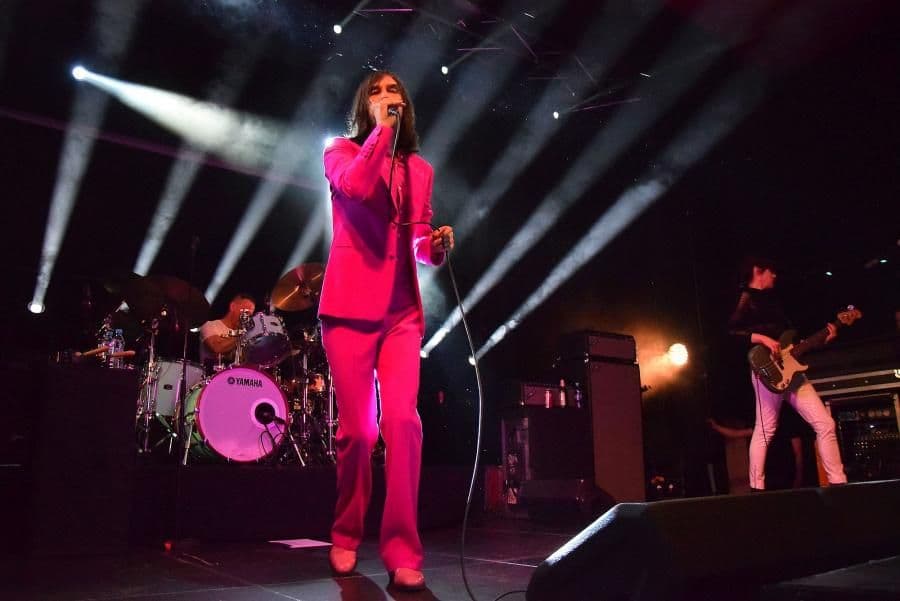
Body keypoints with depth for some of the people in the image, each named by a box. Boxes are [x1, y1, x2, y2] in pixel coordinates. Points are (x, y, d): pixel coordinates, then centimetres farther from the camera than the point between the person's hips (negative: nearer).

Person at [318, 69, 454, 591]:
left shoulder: (420, 169, 17)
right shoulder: (342, 152, 7)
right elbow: (355, 185, -17)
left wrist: (436, 244, -5)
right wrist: (382, 128, -9)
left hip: (402, 310, 3)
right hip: (351, 306, -2)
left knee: (402, 420, -14)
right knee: (357, 429, 1)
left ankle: (403, 551, -6)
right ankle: (346, 536, 23)